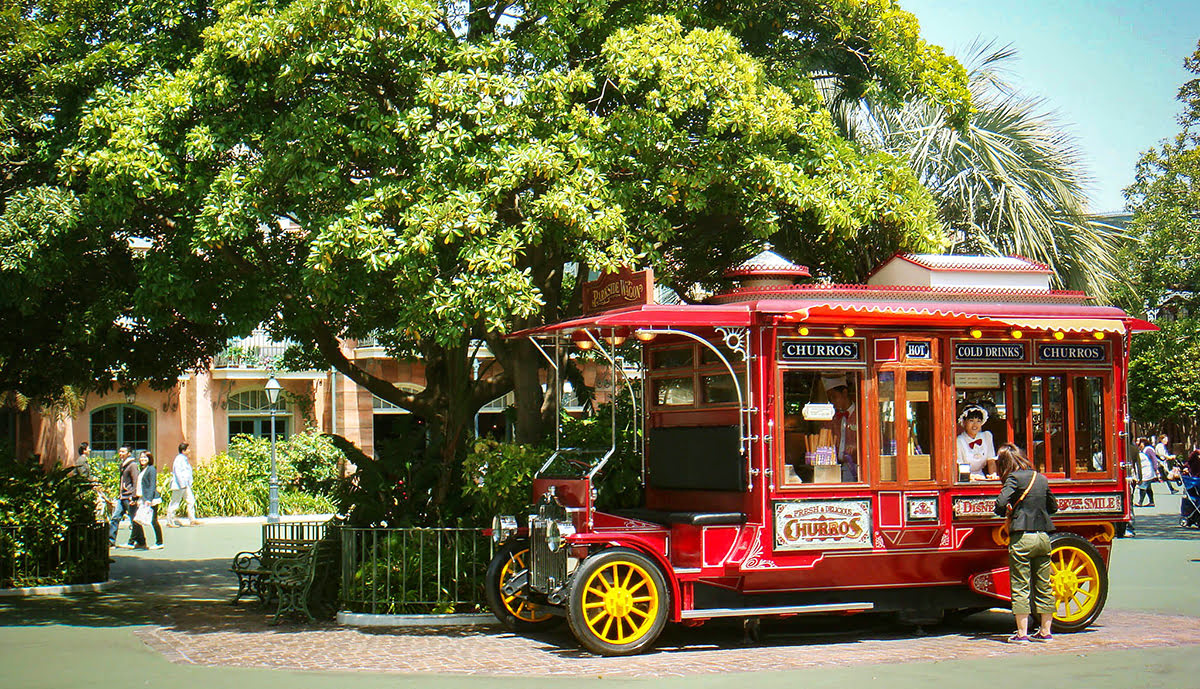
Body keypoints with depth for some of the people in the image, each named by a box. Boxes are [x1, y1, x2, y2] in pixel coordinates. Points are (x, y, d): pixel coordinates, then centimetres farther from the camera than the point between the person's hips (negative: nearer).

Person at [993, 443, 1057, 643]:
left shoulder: (1014, 478, -7)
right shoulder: (1041, 478, 11)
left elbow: (1001, 504, -18)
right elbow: (1053, 507, 21)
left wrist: (1007, 512, 3)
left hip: (1022, 537, -6)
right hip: (1043, 536, 6)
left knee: (1021, 587, -1)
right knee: (1043, 586, 13)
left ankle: (1022, 633, -1)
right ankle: (1045, 631, 19)